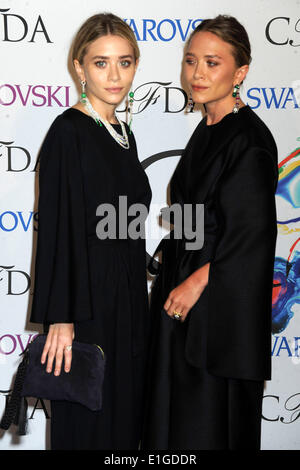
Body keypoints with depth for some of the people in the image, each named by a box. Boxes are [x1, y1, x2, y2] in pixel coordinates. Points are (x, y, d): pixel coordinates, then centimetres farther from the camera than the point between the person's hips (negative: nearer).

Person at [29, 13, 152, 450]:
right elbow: (57, 229, -17)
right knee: (88, 424, 3)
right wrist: (60, 318, -20)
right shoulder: (68, 132, -12)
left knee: (126, 412, 14)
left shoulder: (123, 134, 11)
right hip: (88, 299, -8)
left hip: (129, 299, 8)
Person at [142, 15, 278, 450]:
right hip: (185, 295, 9)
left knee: (210, 424, 2)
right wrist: (175, 277, 13)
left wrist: (198, 281, -16)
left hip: (222, 305, -9)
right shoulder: (207, 131, 12)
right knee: (177, 412, 16)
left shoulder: (248, 139, -16)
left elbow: (250, 233, -21)